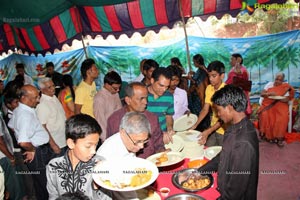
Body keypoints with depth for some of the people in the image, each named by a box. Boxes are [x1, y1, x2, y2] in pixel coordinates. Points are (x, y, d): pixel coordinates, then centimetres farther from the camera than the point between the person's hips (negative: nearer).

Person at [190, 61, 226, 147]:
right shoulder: (209, 88, -1)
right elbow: (205, 109, 0)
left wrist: (208, 131, -31)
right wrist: (195, 125, -13)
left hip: (224, 130, -5)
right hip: (213, 127, 5)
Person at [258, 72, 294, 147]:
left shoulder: (286, 87, 4)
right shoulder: (269, 84, 8)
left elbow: (287, 100, -4)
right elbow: (262, 94, 0)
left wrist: (277, 98, -23)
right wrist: (269, 94, -19)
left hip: (280, 104, -1)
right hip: (268, 104, 1)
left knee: (282, 117, -31)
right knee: (265, 115, -31)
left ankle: (279, 137, -21)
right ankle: (267, 135, -18)